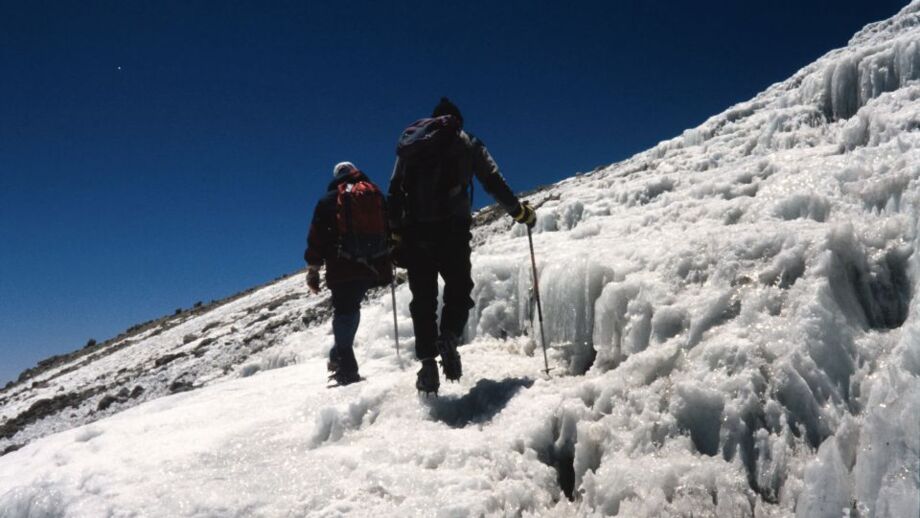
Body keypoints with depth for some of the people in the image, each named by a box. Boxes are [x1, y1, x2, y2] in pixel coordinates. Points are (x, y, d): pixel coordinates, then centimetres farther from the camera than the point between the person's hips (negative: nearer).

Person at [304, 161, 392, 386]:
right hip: (375, 266, 3)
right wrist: (390, 258, 25)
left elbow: (316, 237, 3)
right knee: (350, 309, 14)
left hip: (343, 268, -3)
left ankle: (345, 366, -4)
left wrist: (313, 269, 6)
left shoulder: (328, 200, 6)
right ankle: (340, 356, 17)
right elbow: (390, 229, 17)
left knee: (344, 311, 0)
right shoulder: (376, 194, 14)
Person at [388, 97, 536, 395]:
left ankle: (427, 363, 2)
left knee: (423, 298, 8)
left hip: (415, 230, 2)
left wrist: (395, 236, 14)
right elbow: (494, 183, 4)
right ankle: (448, 339, -18)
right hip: (452, 228, -2)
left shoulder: (410, 144, 19)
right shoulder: (467, 143, 13)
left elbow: (394, 192, 12)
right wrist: (520, 212, 13)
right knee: (458, 289, 9)